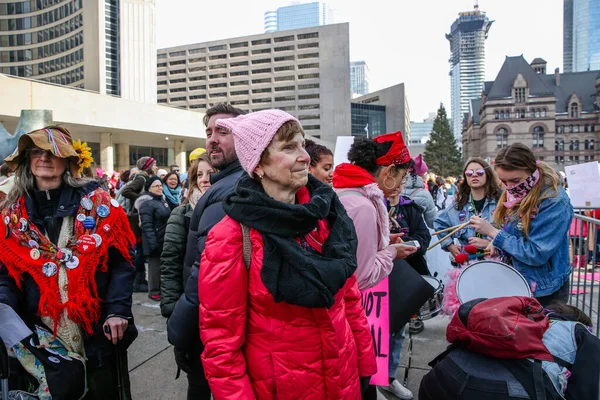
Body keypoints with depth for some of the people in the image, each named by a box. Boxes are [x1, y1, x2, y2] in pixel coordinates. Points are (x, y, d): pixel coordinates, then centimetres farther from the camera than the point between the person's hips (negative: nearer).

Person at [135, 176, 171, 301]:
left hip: (166, 240, 8)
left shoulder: (162, 200, 13)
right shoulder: (147, 203, -14)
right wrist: (152, 243, -25)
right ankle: (153, 291, 13)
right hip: (155, 241, -8)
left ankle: (162, 288, 27)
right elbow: (146, 225, -21)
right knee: (155, 266, 0)